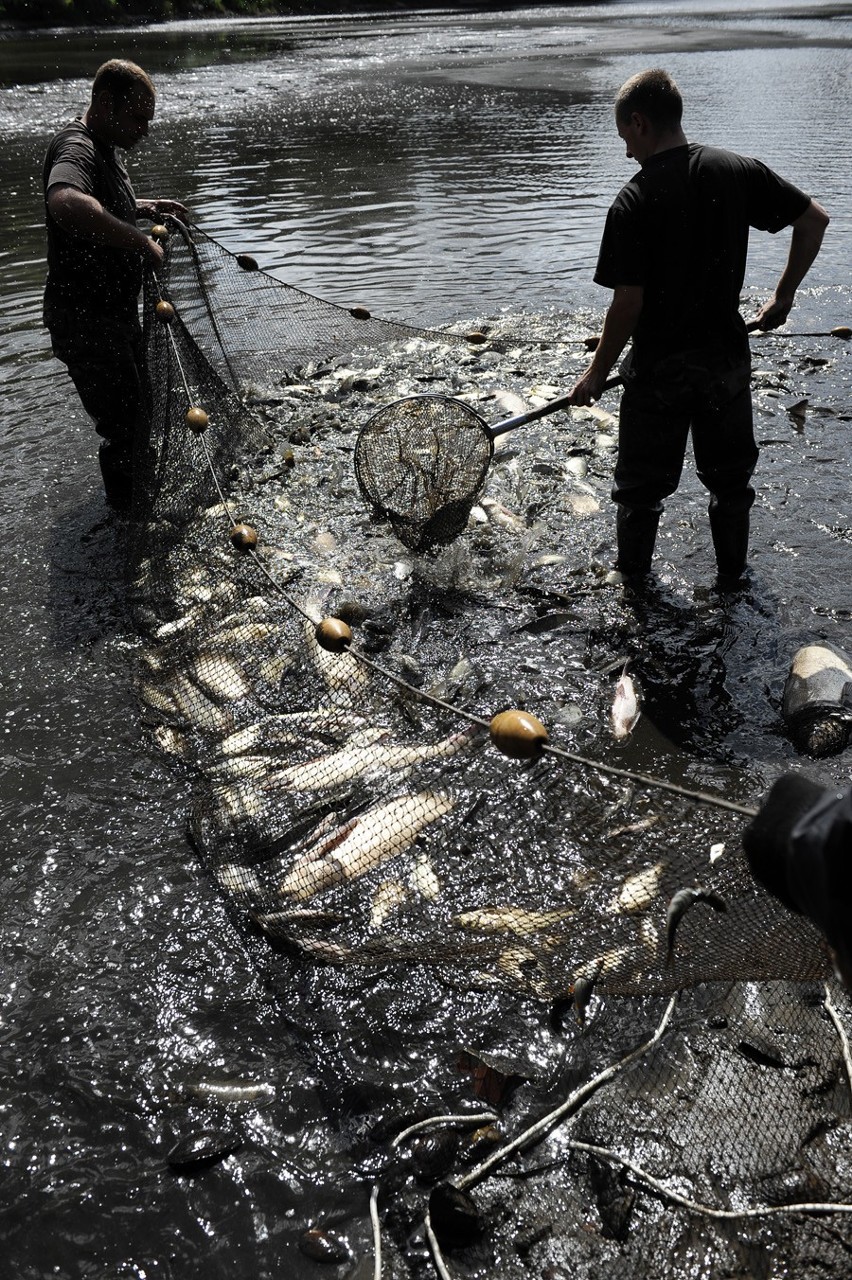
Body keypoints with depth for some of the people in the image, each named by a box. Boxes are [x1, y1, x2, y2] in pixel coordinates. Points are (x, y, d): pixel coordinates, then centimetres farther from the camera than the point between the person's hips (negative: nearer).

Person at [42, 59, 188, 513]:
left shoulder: (103, 147, 11)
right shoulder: (76, 148, -23)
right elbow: (66, 203, -48)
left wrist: (145, 207, 16)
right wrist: (141, 241, -40)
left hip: (115, 311, 11)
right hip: (84, 320, -11)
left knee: (138, 405, 26)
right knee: (123, 427, -3)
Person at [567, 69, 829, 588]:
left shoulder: (634, 201, -15)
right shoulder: (739, 171, -2)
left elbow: (628, 303, -17)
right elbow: (815, 219, 2)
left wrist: (597, 375, -6)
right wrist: (783, 296, 12)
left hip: (658, 367, -4)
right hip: (727, 358, 4)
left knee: (642, 482, 15)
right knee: (730, 475, 20)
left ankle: (632, 578, 31)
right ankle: (732, 574, 33)